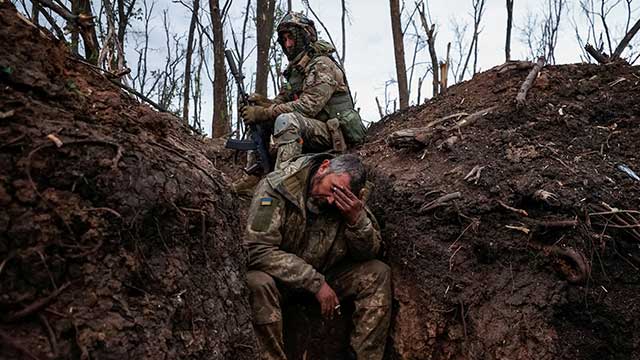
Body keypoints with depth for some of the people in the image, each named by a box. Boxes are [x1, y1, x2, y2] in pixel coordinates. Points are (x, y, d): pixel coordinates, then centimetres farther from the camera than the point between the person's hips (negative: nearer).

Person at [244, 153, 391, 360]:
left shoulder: (350, 203, -9)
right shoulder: (276, 187, -23)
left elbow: (368, 254, -6)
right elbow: (258, 250, -29)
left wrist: (357, 219, -27)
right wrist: (316, 283, -28)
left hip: (324, 277, 4)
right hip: (280, 278, -4)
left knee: (378, 274, -12)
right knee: (258, 282, -36)